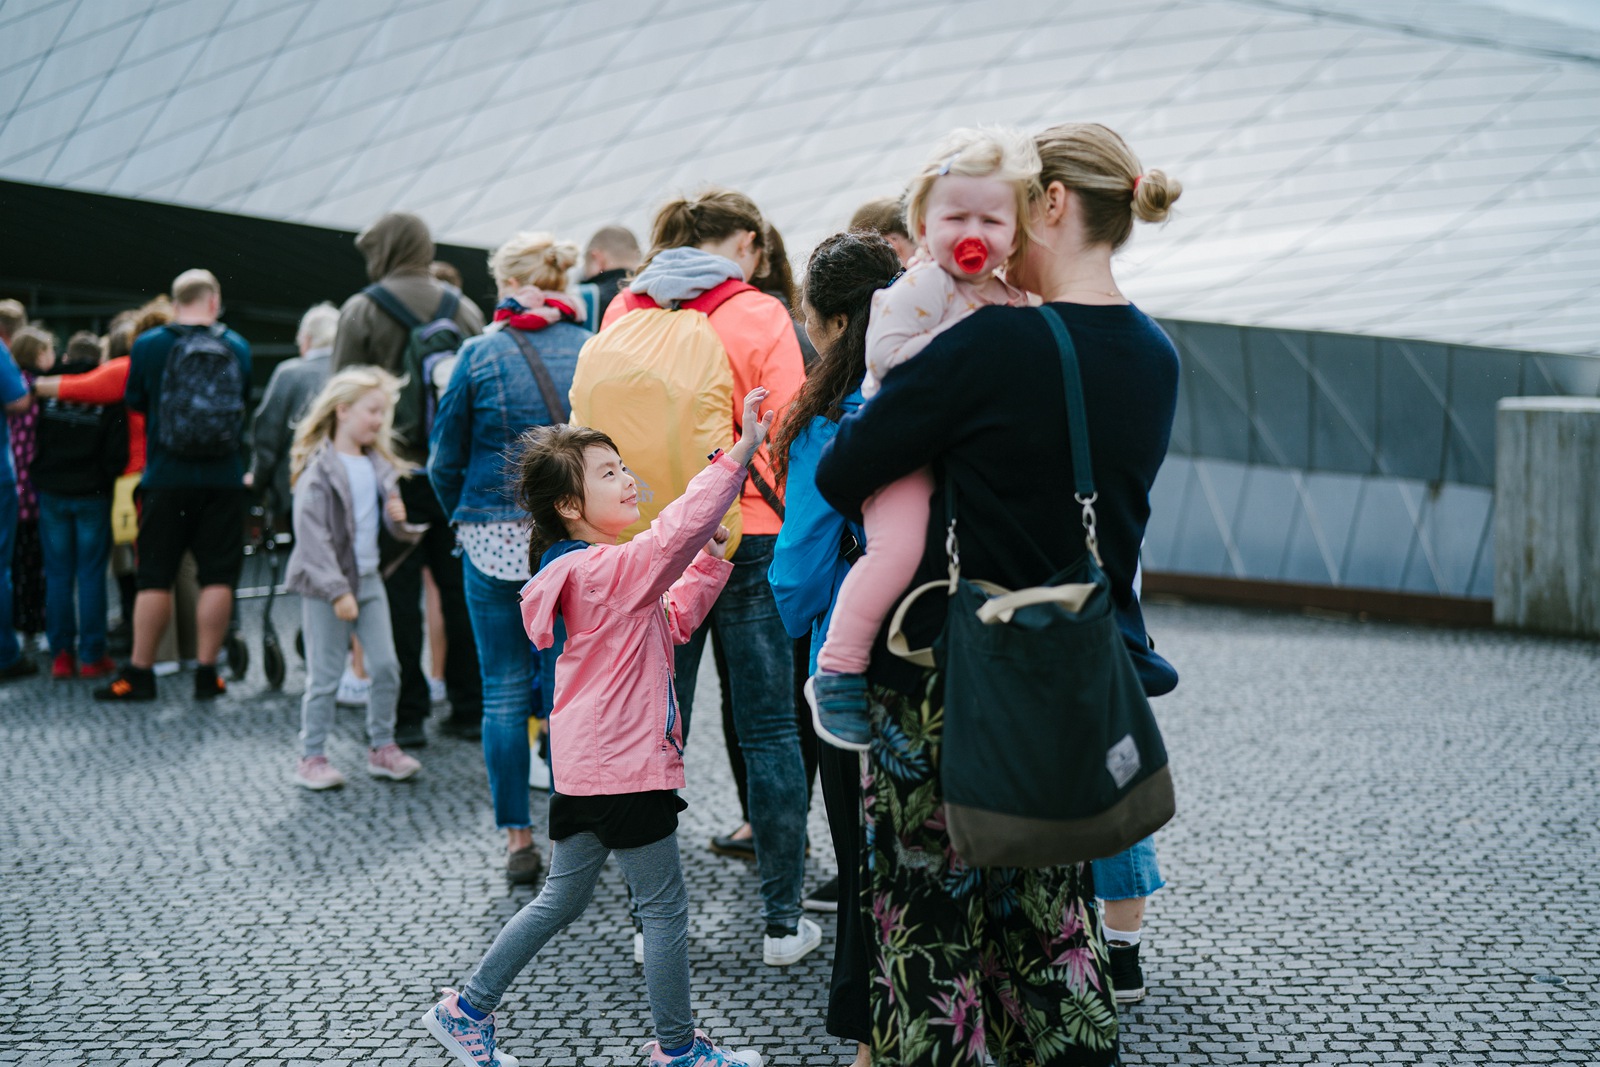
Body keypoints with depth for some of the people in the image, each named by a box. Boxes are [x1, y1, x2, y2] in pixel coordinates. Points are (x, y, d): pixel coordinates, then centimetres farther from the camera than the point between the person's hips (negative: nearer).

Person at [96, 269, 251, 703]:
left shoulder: (148, 345, -3)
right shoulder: (237, 347, 1)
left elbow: (135, 401, 11)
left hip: (167, 480, 0)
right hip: (224, 480, 1)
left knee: (155, 577, 5)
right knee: (217, 577, 4)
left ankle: (139, 674, 10)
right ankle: (206, 673, 5)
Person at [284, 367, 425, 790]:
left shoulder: (378, 464, 9)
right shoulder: (318, 469, -14)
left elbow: (392, 524, 17)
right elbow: (312, 535, -18)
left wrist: (399, 519, -8)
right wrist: (337, 590, -22)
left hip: (368, 578, 6)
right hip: (325, 585, -6)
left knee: (386, 666, 5)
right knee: (325, 676, 0)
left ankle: (382, 747, 18)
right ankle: (311, 757, 11)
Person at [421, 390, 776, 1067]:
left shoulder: (581, 572, 13)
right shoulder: (610, 568, -17)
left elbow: (672, 622, 19)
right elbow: (675, 533, -33)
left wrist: (710, 556, 10)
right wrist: (740, 453, -34)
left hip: (584, 771, 10)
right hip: (625, 769, -10)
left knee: (561, 900, 19)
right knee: (666, 909, 3)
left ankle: (467, 1010, 24)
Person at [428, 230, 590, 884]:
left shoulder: (481, 353, -4)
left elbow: (446, 458, 2)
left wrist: (464, 516, 18)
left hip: (496, 538, -1)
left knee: (504, 690, 7)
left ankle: (518, 839, 10)